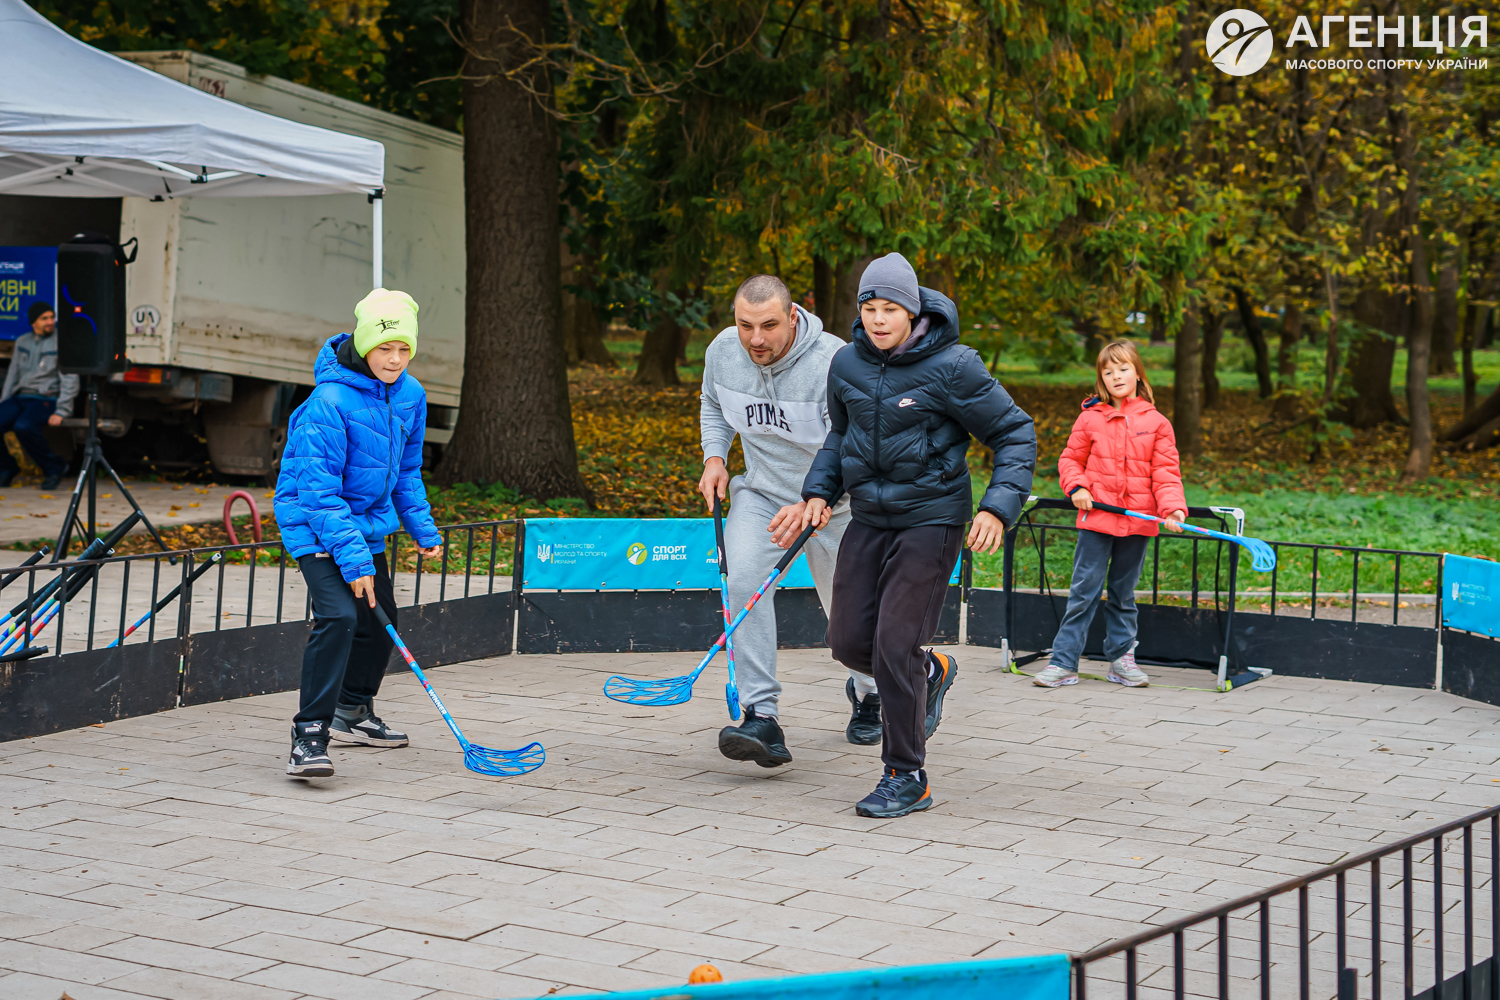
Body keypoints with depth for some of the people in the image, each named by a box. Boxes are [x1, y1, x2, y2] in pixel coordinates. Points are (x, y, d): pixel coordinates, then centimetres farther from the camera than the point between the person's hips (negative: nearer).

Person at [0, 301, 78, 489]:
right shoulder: (22, 342, 15)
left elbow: (70, 381, -9)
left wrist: (61, 412, -17)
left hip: (46, 399, -6)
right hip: (20, 397, 6)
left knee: (23, 427, -35)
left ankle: (54, 467, -13)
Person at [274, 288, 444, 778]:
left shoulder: (410, 395, -3)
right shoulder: (330, 401, -26)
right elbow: (318, 489, -27)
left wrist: (422, 527, 9)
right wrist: (352, 558, -31)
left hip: (368, 523, 8)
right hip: (314, 523, -8)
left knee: (380, 619, 18)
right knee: (338, 615, -25)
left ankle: (353, 713, 39)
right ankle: (309, 736, -24)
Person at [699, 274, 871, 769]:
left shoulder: (834, 362, -29)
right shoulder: (721, 351, -11)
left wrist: (812, 505, -49)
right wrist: (714, 457, -3)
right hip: (761, 490, 3)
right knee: (743, 578, -25)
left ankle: (867, 692, 44)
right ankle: (762, 717, -26)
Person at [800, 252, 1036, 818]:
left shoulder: (951, 367, -15)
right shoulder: (847, 364, 1)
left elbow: (1015, 434, -8)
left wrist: (998, 507, -20)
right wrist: (819, 491, 6)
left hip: (931, 520, -6)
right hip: (869, 517, 6)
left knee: (894, 646, -11)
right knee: (849, 643, 3)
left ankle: (907, 777, 5)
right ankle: (931, 672, 36)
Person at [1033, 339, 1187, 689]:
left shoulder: (1156, 422, 3)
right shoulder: (1090, 418, 2)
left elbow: (1166, 472, 1)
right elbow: (1070, 459, 10)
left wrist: (1173, 508, -13)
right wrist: (1076, 488, -8)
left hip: (1137, 521, 1)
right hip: (1096, 518, -1)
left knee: (1124, 592, 13)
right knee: (1084, 590, -3)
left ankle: (1121, 658, 23)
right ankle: (1063, 662, 0)